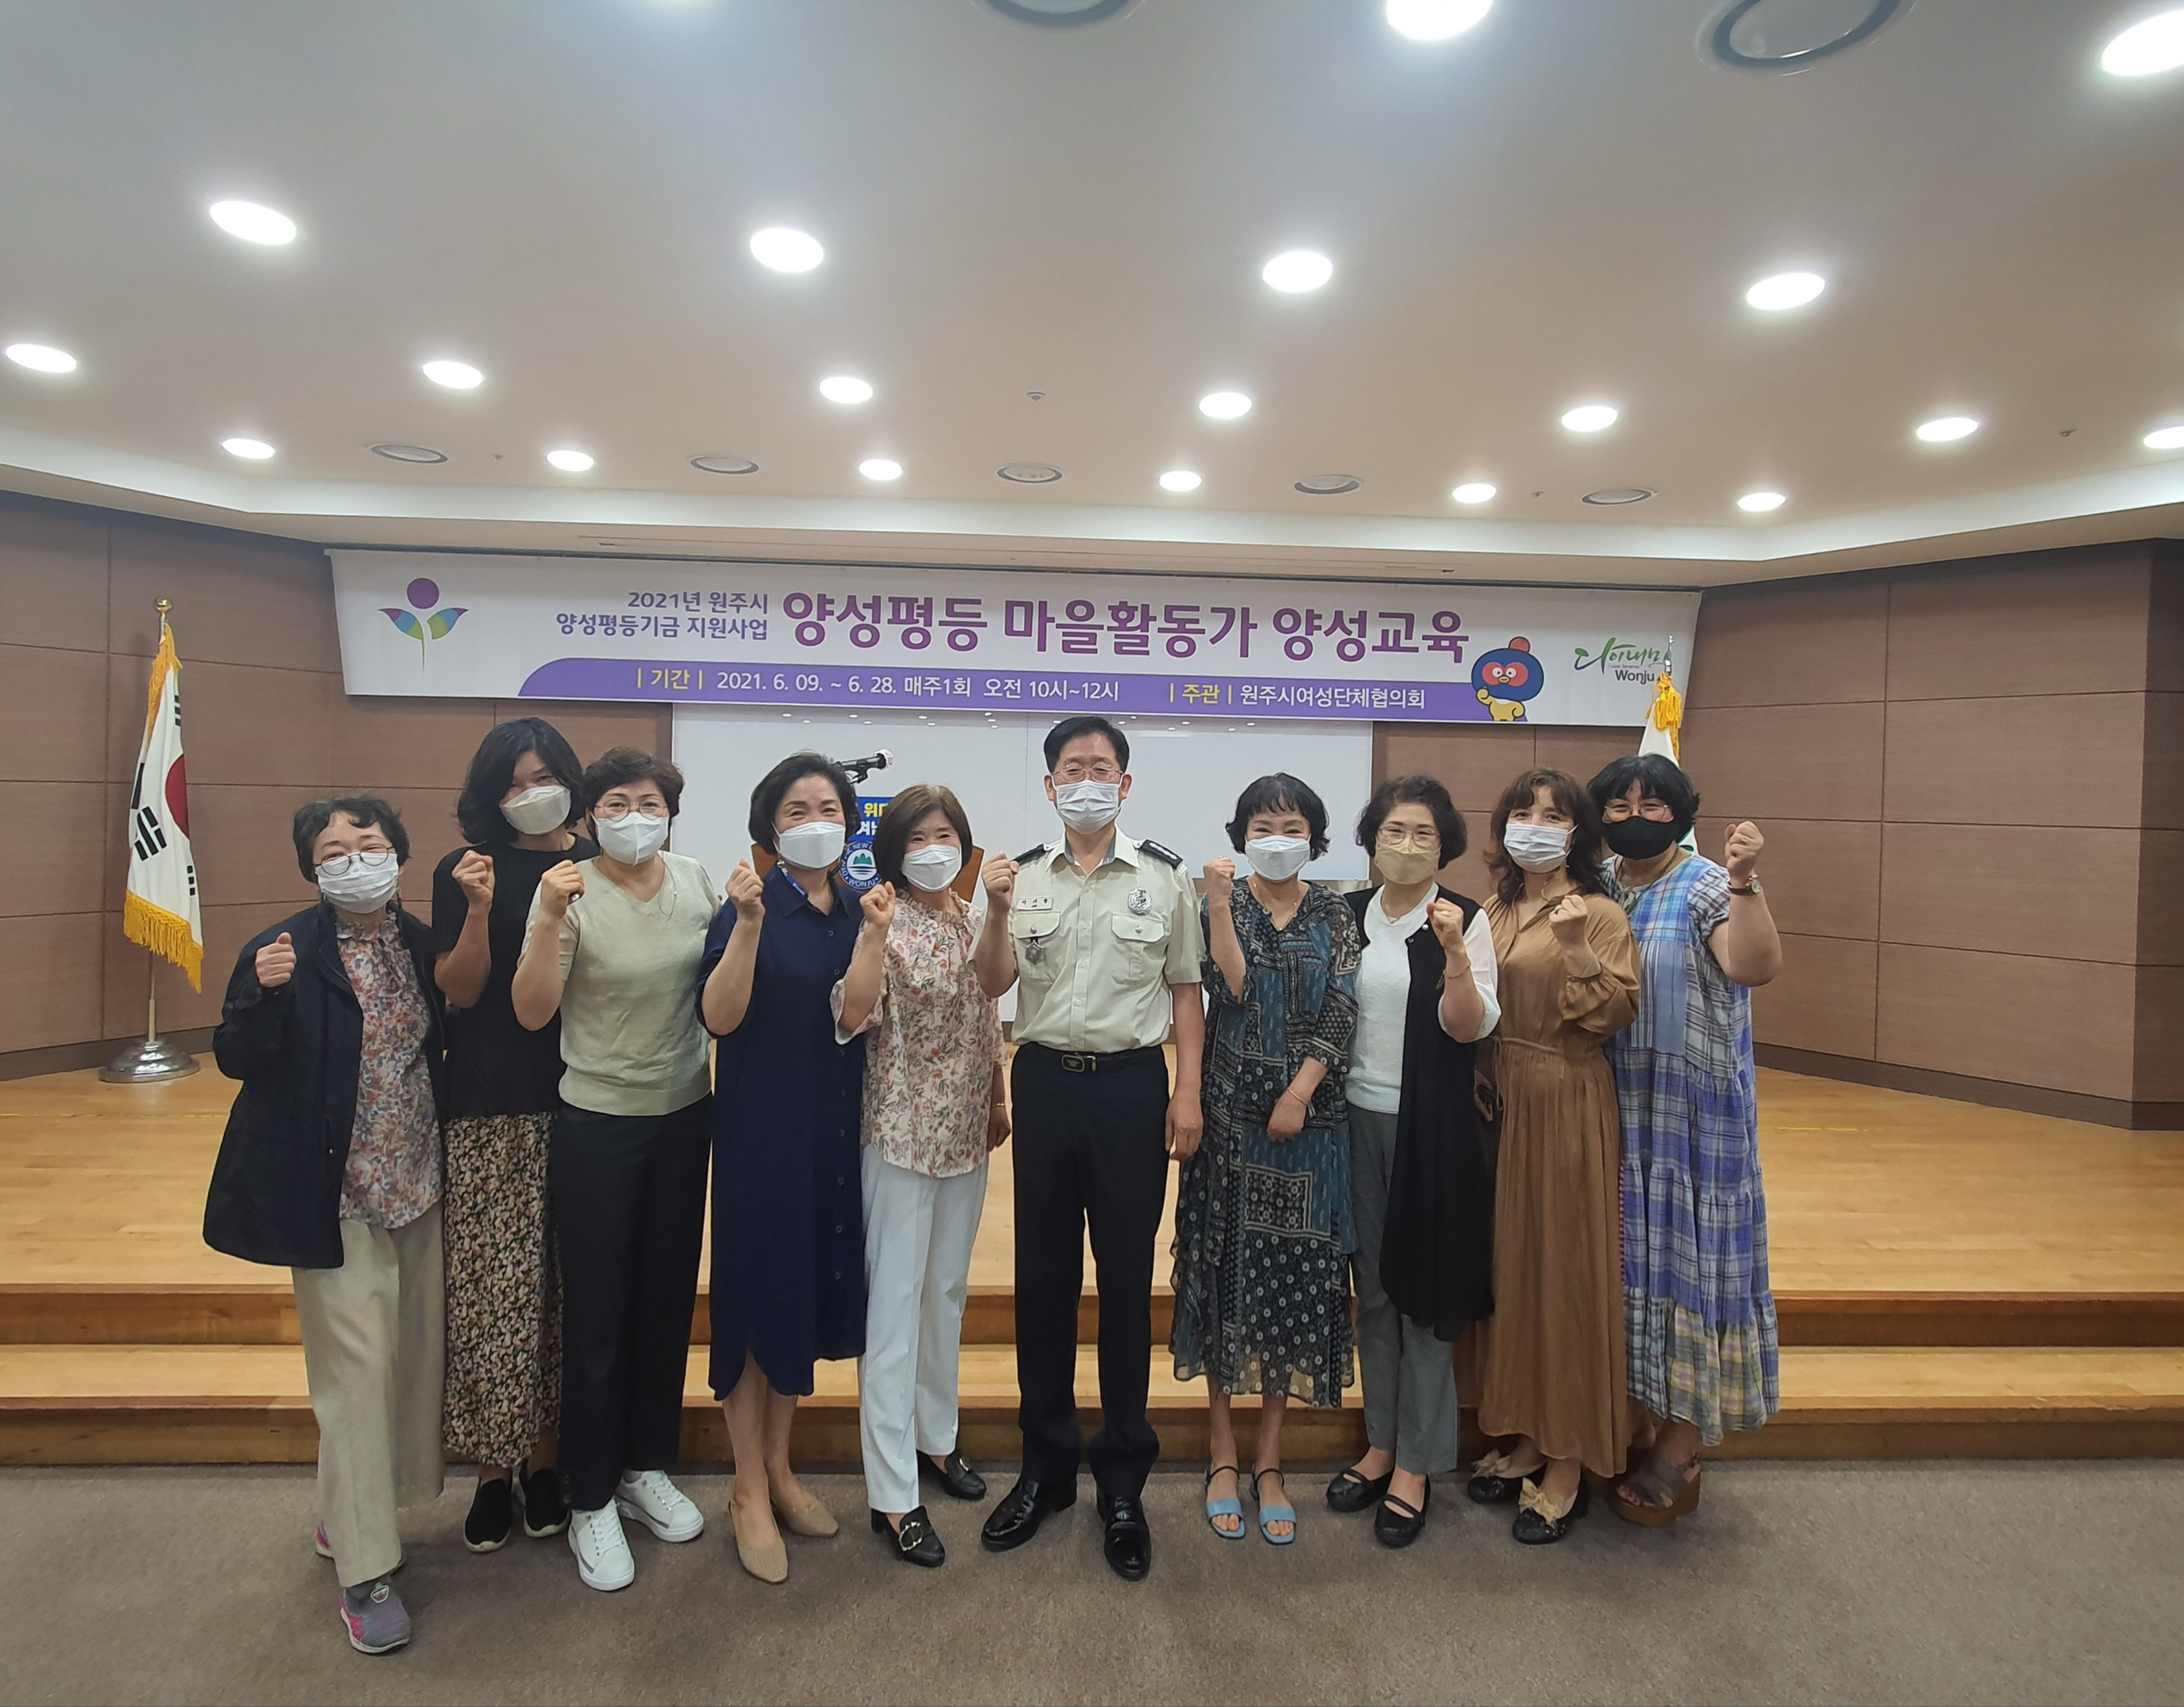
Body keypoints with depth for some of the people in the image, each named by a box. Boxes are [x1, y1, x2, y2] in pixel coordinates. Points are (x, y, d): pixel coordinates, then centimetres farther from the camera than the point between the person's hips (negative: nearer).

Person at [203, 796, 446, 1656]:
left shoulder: (424, 944, 3)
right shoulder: (285, 951, -10)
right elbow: (236, 1060, -9)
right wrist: (264, 992, -26)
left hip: (418, 1187, 5)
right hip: (337, 1195, -5)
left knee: (413, 1356, 13)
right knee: (356, 1368, 0)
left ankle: (347, 1517, 36)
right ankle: (364, 1569, 15)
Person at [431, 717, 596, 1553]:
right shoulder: (465, 872, 3)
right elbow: (459, 991, -3)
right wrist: (480, 911, -16)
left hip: (582, 1103, 1)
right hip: (492, 1112, -1)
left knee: (565, 1286, 7)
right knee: (494, 1287, 1)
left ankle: (543, 1458, 23)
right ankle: (494, 1468, 18)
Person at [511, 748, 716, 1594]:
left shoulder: (696, 881, -1)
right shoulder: (571, 893, -13)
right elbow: (531, 1013, -22)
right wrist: (549, 920, -31)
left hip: (685, 1116, 4)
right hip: (598, 1126, -4)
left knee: (669, 1298, 16)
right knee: (597, 1311, 6)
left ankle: (647, 1468, 36)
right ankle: (591, 1503, 25)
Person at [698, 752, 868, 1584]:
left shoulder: (859, 909, 5)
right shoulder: (750, 905, -10)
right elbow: (720, 1016, -21)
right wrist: (749, 923, -30)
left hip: (836, 1131, 5)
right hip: (761, 1129, -5)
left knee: (811, 1288, 15)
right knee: (756, 1294, 5)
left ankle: (779, 1466, 34)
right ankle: (749, 1491, 23)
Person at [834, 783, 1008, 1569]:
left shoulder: (973, 921, 6)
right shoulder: (887, 921, -12)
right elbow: (852, 1017, -26)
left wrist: (999, 1100, 17)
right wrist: (876, 933, -34)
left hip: (966, 1135, 6)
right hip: (902, 1135, -6)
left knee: (948, 1291, 19)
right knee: (895, 1304, 1)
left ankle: (935, 1438, 38)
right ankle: (893, 1496, 11)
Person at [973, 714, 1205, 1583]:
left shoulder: (1163, 876, 2)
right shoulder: (1022, 874, 5)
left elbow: (1185, 989, 4)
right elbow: (991, 984, -3)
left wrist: (1187, 1091, -3)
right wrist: (999, 912, -20)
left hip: (1132, 1084, -1)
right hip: (1045, 1081, 2)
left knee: (1127, 1280, 6)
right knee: (1042, 1276, 11)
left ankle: (1123, 1479, 22)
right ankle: (1045, 1464, 28)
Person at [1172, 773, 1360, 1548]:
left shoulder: (1333, 915, 5)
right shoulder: (1224, 903, 1)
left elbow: (1341, 1012, -3)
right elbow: (1233, 989, -15)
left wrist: (1299, 1092, -12)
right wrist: (1222, 903, -23)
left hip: (1308, 1114, 2)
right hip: (1231, 1111, -1)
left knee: (1293, 1270, 6)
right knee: (1227, 1263, 5)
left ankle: (1269, 1458, 21)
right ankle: (1223, 1448, 21)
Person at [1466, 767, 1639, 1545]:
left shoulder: (1598, 913, -7)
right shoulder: (1497, 912, 11)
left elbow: (1618, 1011, -15)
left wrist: (1580, 951, -26)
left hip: (1566, 1107, -6)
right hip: (1498, 1100, 6)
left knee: (1564, 1266, 1)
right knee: (1508, 1262, 12)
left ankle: (1567, 1464, 14)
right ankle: (1522, 1436, 28)